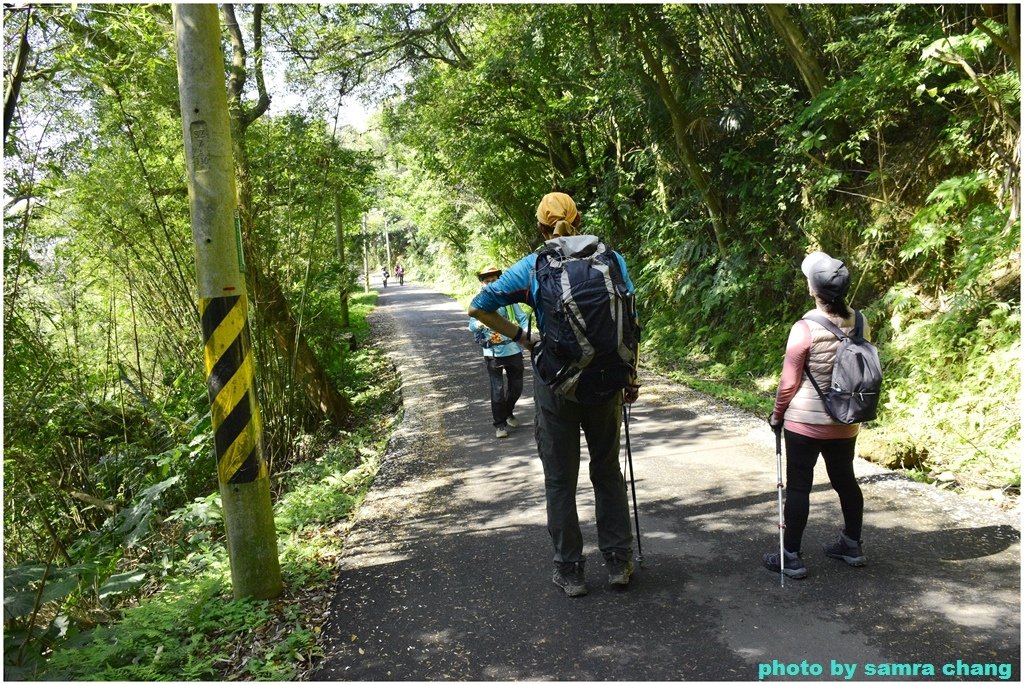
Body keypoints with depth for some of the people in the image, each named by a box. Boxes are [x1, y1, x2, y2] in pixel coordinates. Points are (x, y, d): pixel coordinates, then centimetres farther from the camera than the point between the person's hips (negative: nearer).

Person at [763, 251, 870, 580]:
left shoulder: (804, 328, -20)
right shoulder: (859, 323, -3)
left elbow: (789, 382, -14)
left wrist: (777, 415, 1)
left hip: (804, 422, -6)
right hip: (845, 423, 6)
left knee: (798, 486, 3)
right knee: (845, 480, 20)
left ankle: (791, 557, 11)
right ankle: (853, 545, 35)